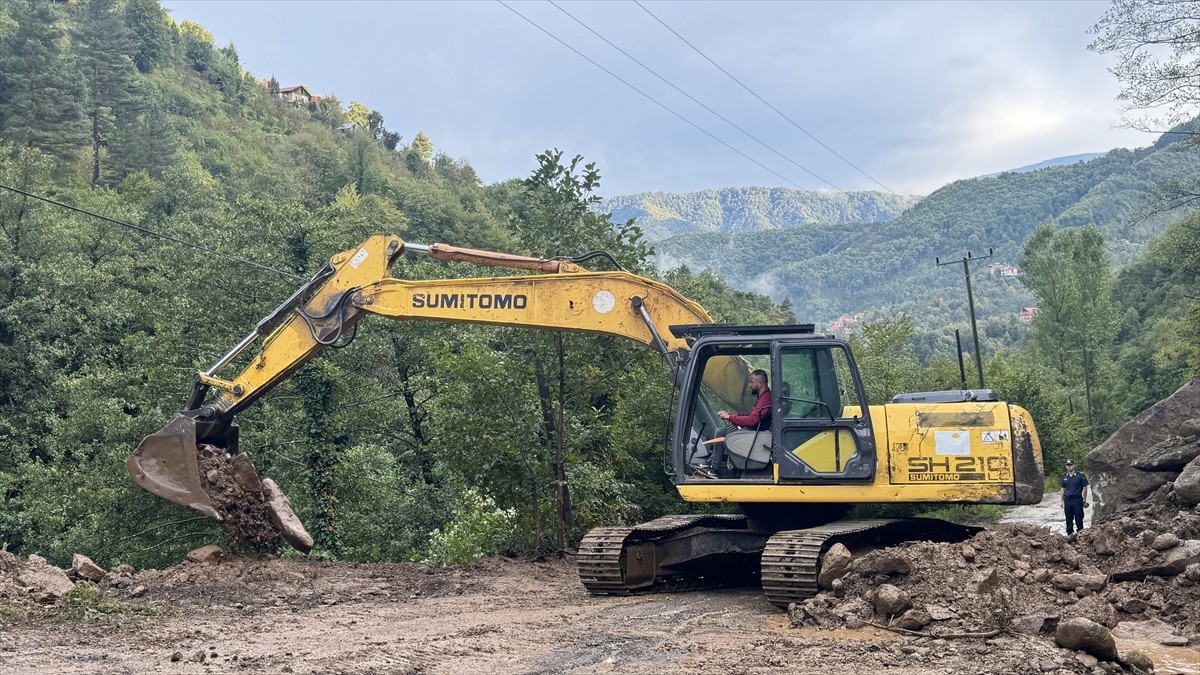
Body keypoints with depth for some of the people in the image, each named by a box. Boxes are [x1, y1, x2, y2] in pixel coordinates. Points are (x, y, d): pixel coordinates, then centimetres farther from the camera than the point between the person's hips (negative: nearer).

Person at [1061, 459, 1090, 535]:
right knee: (1069, 519, 7)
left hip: (1077, 499, -4)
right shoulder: (1064, 476, 9)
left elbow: (1085, 488, -2)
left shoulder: (1080, 475, -5)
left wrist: (1084, 500, -4)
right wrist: (1062, 501, 11)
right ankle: (1070, 533, 16)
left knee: (1079, 517, -3)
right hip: (1067, 500, 4)